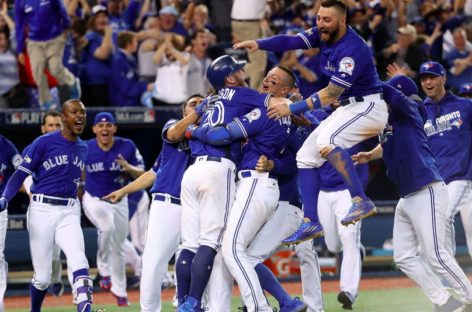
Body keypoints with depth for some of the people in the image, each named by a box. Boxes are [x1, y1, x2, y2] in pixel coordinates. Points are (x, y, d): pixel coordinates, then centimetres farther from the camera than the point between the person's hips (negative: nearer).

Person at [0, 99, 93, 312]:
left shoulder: (83, 149, 11)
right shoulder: (44, 143, -6)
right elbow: (21, 174, -7)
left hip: (69, 213, 3)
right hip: (42, 211, -3)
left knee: (79, 261, -22)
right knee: (42, 277, 1)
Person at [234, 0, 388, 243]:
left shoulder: (353, 49, -25)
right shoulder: (323, 35, 0)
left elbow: (330, 94, -26)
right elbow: (291, 41, -9)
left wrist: (292, 109, -25)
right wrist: (259, 44, -27)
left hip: (368, 106, -10)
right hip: (347, 109, 10)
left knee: (327, 140, -33)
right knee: (306, 156, 6)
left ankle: (361, 201, -30)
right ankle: (311, 222, 7)